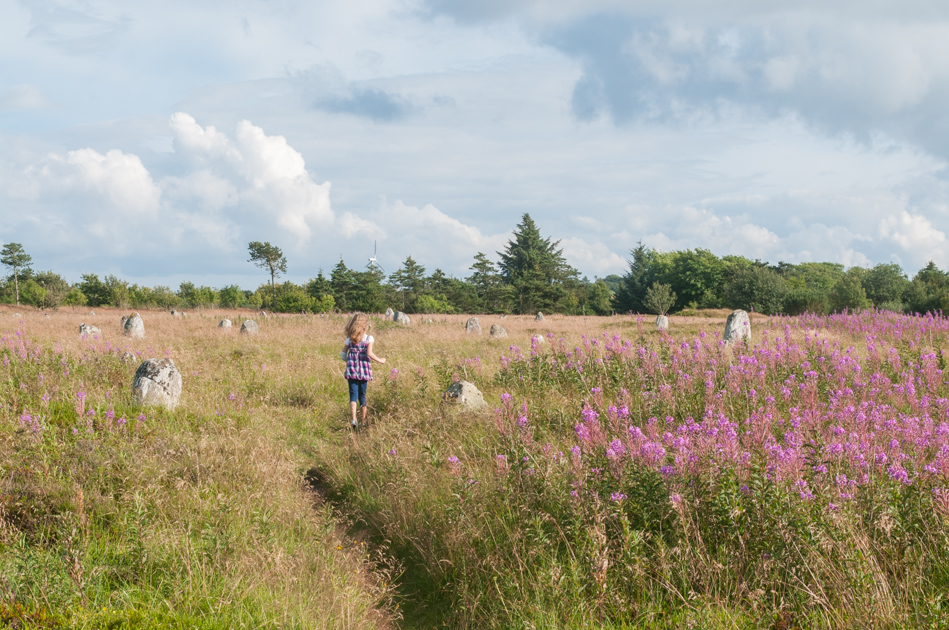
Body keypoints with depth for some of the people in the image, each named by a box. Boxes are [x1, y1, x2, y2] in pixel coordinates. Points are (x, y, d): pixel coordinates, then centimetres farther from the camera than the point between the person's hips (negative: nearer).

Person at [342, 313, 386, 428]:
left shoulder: (349, 339, 3)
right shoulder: (369, 338, -5)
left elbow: (343, 354, 3)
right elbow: (369, 353, -15)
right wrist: (379, 360, -2)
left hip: (351, 370, 1)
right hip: (364, 371, -1)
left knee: (353, 394, -3)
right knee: (362, 395, 12)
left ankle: (353, 418, -23)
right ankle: (364, 419, 21)